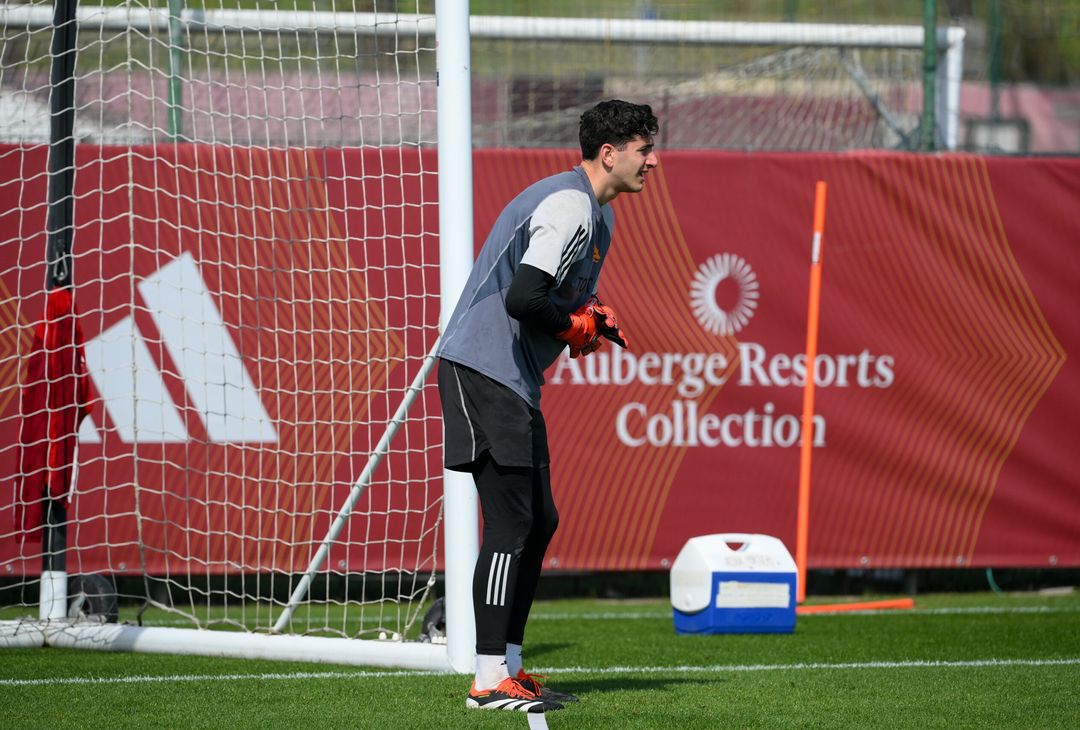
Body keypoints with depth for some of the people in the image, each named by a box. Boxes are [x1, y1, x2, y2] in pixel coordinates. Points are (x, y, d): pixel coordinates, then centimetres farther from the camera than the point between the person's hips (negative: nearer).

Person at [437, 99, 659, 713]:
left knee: (538, 522, 13)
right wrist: (579, 320, -11)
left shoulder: (596, 212, 17)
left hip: (515, 381, 11)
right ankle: (490, 681, -14)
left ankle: (509, 665, 19)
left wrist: (591, 322, 5)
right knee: (511, 521, -13)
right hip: (483, 370, -11)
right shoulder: (569, 206, -18)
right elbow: (522, 299, -28)